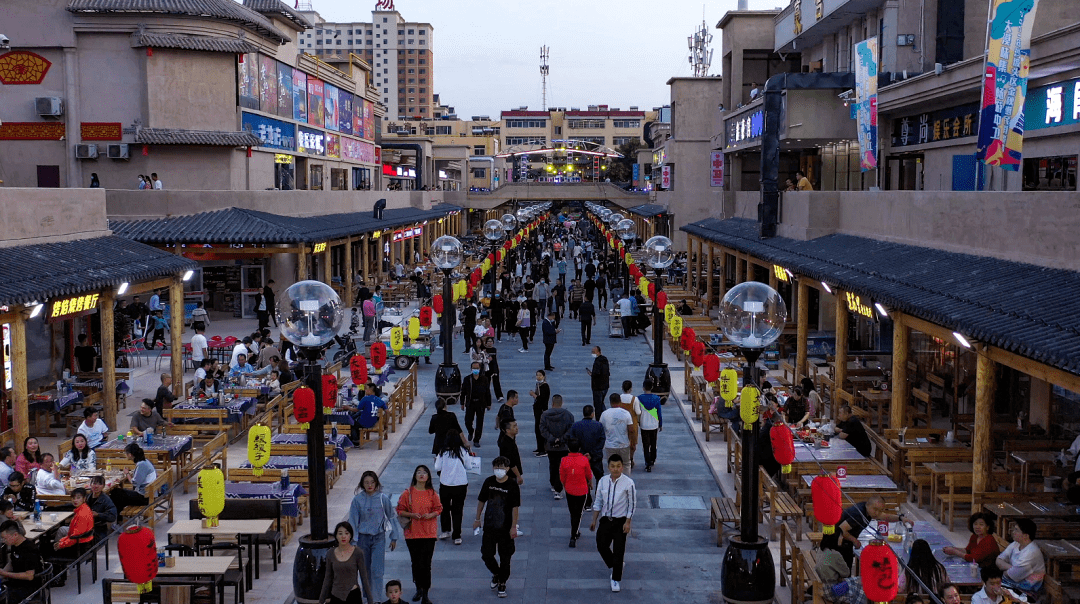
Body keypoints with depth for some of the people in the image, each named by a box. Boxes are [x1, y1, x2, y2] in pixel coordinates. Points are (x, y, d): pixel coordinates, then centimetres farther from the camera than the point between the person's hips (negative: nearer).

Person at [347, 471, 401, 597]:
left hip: (379, 538, -1)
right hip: (362, 538, 1)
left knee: (377, 571, -10)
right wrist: (353, 542, -3)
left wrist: (394, 538, 7)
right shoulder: (357, 500, -7)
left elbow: (392, 517, 3)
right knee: (365, 570, 12)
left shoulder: (383, 498, -8)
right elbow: (353, 521, -1)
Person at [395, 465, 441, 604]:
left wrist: (430, 515, -11)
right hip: (412, 533, 1)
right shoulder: (408, 493, 0)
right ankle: (418, 589, 32)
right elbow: (400, 510, 3)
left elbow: (439, 509, 9)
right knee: (415, 563, 11)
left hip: (428, 533, -1)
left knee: (425, 564, -5)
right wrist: (411, 515, -13)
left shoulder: (432, 493, 2)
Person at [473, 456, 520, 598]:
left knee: (505, 557, 5)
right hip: (489, 526, 3)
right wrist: (477, 519, 12)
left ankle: (502, 583, 22)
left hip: (505, 528, -3)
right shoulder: (489, 482, -1)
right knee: (486, 554, 5)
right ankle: (495, 574, 34)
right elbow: (481, 500, 10)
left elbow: (515, 507, -10)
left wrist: (513, 527, -12)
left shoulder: (512, 485, -12)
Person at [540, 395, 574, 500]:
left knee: (552, 465, 21)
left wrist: (552, 439, -12)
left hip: (550, 446, 2)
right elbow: (571, 429, -12)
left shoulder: (545, 415, -5)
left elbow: (543, 429, -11)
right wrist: (561, 439, -11)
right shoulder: (568, 414, -7)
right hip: (564, 447, -2)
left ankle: (553, 485, 36)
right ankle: (558, 490, -5)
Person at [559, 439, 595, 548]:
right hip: (582, 490, -2)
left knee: (573, 513, 18)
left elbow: (562, 478, -2)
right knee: (578, 514, 5)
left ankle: (575, 533, 33)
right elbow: (589, 475, 0)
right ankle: (573, 537, -3)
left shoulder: (564, 461, -12)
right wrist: (591, 484, 21)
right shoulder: (585, 460, -14)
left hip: (569, 490, 2)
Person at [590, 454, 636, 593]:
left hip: (620, 521, -4)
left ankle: (615, 579, 17)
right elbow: (598, 502, 7)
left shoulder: (628, 483, -13)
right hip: (605, 519, 4)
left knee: (618, 550, 1)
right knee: (601, 546, 8)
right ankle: (614, 566, 37)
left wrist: (627, 522, -9)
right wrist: (594, 521, 7)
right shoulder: (603, 481, -2)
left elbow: (632, 504, -6)